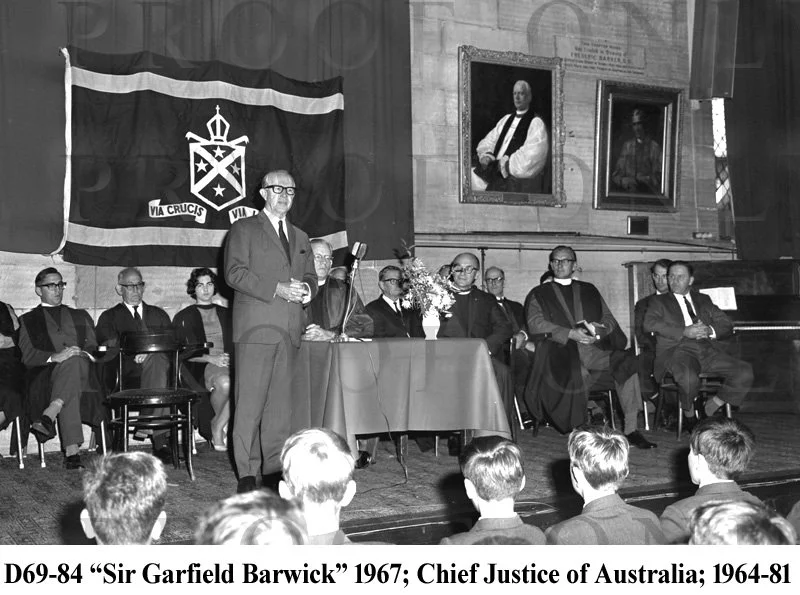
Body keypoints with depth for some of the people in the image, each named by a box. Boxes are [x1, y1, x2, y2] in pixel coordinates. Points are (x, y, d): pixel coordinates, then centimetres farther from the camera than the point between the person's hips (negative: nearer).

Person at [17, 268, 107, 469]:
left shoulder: (80, 316, 31)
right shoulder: (28, 320, 21)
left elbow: (95, 348, 18)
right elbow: (27, 356, 4)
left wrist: (83, 353, -8)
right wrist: (54, 357, -17)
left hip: (82, 372, 2)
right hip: (44, 377, -1)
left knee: (73, 361, -38)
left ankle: (49, 416, -54)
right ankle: (72, 453, -51)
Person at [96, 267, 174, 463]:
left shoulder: (159, 314, 27)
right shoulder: (109, 317, 20)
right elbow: (109, 351, 4)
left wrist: (150, 351, -10)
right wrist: (135, 353, -16)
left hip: (160, 364, 2)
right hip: (126, 375, -2)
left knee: (157, 359, -36)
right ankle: (161, 440, -44)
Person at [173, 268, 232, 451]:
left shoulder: (226, 314, 25)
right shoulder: (184, 317, 14)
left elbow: (236, 345, 20)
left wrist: (230, 358, -4)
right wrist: (210, 358, -11)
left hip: (226, 363, 3)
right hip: (199, 367, -3)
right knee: (224, 382, -38)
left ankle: (219, 427, -19)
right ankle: (218, 425, -12)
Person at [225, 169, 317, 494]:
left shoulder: (300, 238, 24)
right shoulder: (244, 229, 5)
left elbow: (311, 278, 25)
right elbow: (235, 273, -7)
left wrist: (306, 290, 0)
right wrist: (277, 289, -16)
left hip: (289, 331, 5)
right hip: (255, 327, -5)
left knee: (280, 402, 5)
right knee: (250, 401, -7)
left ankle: (274, 468, 11)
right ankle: (246, 473, -3)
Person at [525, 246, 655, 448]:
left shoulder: (589, 290, 27)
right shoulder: (539, 294, 17)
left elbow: (608, 318, 20)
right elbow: (535, 323, 1)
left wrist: (598, 329, -6)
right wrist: (570, 333, -12)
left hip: (594, 348, 3)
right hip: (561, 349, -2)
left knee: (627, 362, -26)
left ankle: (631, 430, -26)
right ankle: (578, 432, -21)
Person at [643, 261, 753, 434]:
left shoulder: (704, 300, 28)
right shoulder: (659, 301, 17)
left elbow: (727, 325, 19)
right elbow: (650, 324, -4)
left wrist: (710, 330, -5)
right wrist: (684, 332, -13)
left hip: (709, 349, 4)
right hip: (677, 349, -4)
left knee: (745, 373, -20)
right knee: (688, 378, -38)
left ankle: (710, 408, -1)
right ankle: (689, 416, -6)